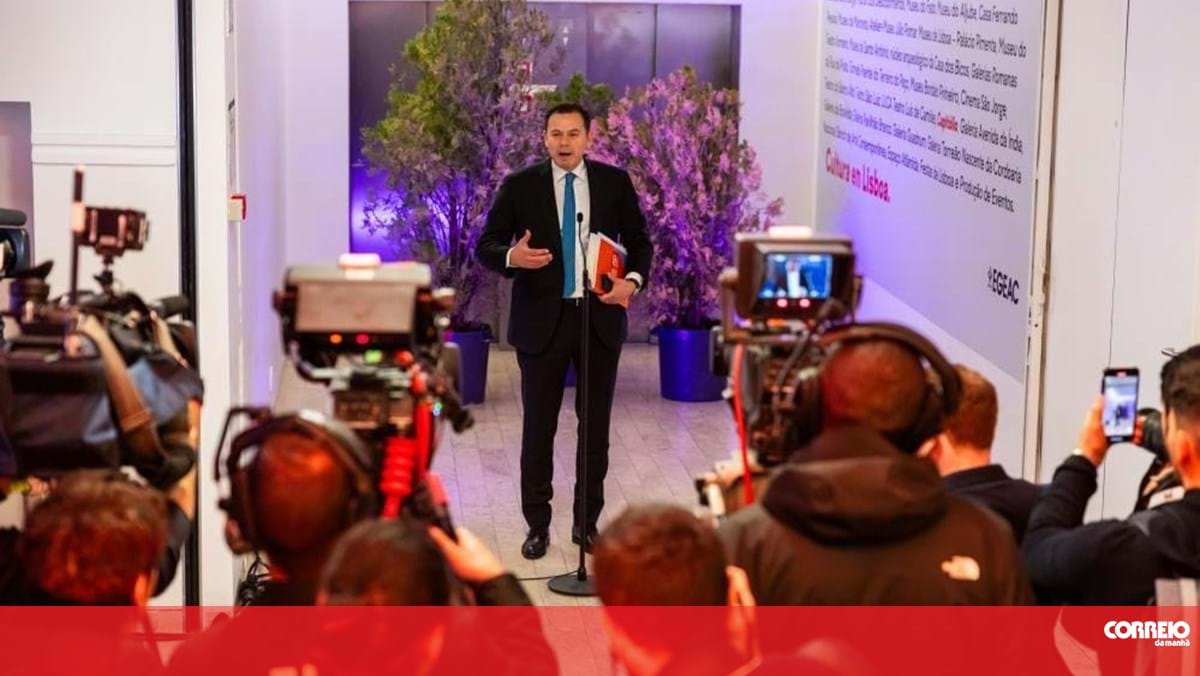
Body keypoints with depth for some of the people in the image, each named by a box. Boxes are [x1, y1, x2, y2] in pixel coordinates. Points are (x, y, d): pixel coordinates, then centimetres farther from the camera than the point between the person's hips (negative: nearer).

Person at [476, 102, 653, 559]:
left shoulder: (615, 182, 3)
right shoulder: (520, 186, -2)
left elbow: (639, 241, 8)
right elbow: (485, 247, -2)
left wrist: (633, 280, -12)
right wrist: (512, 256, -25)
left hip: (600, 318, 2)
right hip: (542, 320, -1)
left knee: (596, 425, 8)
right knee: (538, 427, 4)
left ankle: (587, 522, 20)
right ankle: (537, 525, 16)